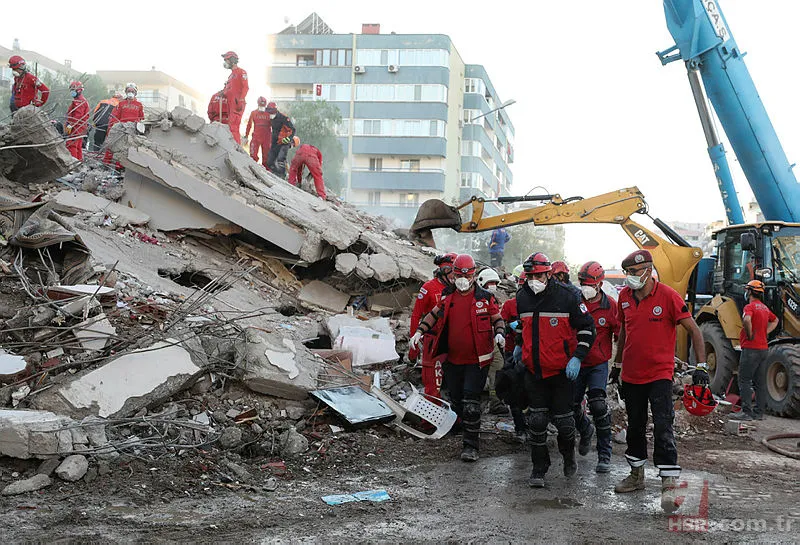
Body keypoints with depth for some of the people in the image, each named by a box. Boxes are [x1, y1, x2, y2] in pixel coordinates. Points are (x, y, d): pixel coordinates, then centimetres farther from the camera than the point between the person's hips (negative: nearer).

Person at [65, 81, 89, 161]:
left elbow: (77, 115, -21)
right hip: (80, 128, 11)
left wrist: (70, 125, -23)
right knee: (78, 147, 14)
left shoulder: (79, 101, -11)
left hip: (76, 127, -11)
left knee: (71, 145, -14)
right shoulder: (82, 100, 23)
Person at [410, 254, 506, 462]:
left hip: (476, 360, -5)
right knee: (456, 400, 14)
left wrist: (499, 333, -16)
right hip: (453, 359, 5)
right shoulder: (447, 296, 5)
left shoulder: (485, 298, -5)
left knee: (470, 401, -11)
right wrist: (420, 331, 5)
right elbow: (433, 314, 17)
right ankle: (468, 431, 35)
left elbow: (498, 319, 4)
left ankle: (471, 445, -5)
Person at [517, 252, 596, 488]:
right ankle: (539, 468, 14)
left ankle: (568, 455, 33)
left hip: (562, 370, -3)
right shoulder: (522, 297, 3)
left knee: (562, 419, 4)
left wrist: (577, 357, -14)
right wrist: (520, 346, 23)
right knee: (537, 421, 3)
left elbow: (587, 327, -7)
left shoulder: (566, 296, -12)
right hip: (534, 370, 4)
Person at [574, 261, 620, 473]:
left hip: (598, 364, -3)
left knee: (597, 404, -17)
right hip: (575, 362, 3)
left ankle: (604, 455, -7)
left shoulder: (610, 306, -7)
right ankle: (585, 430, 42)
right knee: (572, 406, 7)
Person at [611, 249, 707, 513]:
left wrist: (701, 365, -15)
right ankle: (637, 476, 30)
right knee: (635, 426, 15)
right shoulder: (625, 296, 3)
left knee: (662, 427, -11)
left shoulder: (667, 296, -13)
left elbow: (693, 329, -9)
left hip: (659, 374, -5)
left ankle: (669, 484, -8)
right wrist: (617, 363, 22)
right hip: (631, 374, 6)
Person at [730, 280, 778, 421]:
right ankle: (759, 412, 14)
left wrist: (750, 335, -19)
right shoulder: (764, 308, 15)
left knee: (744, 380, -5)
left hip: (751, 349, -9)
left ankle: (746, 412, -8)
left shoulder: (750, 306, -13)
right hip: (763, 348, 9)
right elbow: (775, 320, 33)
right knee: (759, 382, 11)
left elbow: (747, 320, -34)